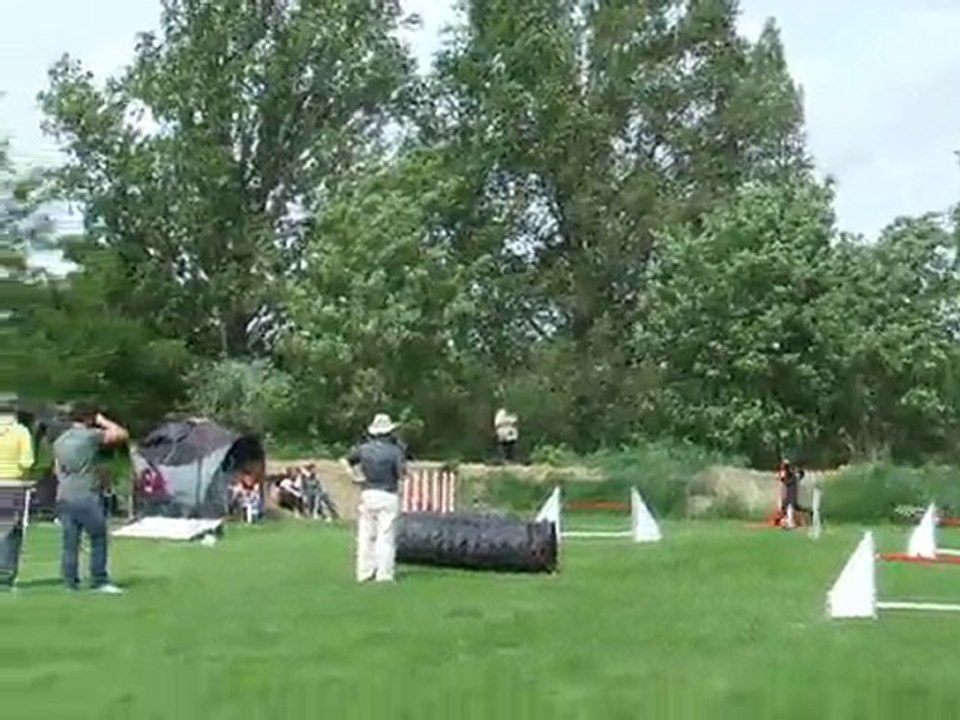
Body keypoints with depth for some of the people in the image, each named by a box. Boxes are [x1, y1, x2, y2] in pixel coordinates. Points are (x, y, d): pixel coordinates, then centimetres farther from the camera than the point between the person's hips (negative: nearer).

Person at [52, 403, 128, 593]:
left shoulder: (59, 441, 14)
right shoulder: (91, 436, -7)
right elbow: (123, 434, -3)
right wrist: (103, 422, 7)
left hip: (64, 497, 6)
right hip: (87, 497, -6)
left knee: (70, 543, 7)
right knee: (98, 540, 4)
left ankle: (70, 582, 7)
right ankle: (99, 581, 4)